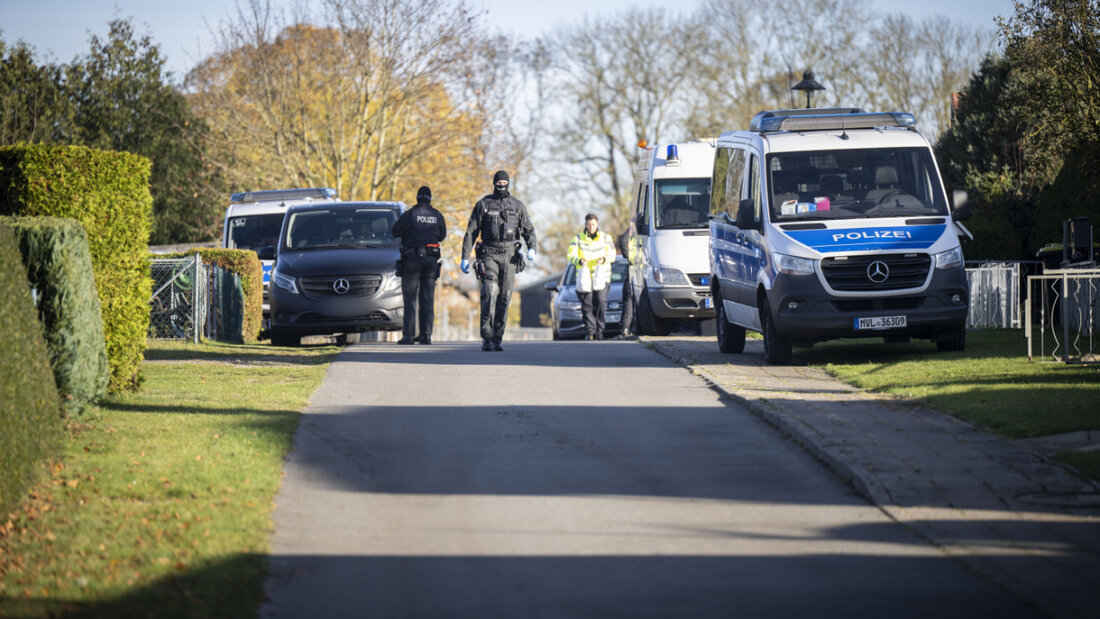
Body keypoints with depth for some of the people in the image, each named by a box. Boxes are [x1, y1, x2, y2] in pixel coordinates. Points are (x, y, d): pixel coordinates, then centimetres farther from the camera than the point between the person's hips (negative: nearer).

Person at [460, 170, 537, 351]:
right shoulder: (483, 204, 4)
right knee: (490, 294, -17)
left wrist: (532, 248, -9)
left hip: (509, 256, 2)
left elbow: (529, 230, 11)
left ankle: (497, 339, 7)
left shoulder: (517, 206, 9)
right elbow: (471, 232, 5)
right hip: (489, 255, -2)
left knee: (504, 298, 1)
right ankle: (486, 338, -17)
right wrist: (465, 257, 0)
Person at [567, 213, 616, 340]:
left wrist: (604, 259, -19)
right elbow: (571, 256, -2)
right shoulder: (578, 239, 6)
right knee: (587, 304, -6)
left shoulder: (606, 238, 9)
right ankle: (589, 331, -1)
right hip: (585, 276, 0)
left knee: (601, 302, -14)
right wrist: (579, 261, -25)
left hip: (602, 277, 0)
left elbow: (612, 255, 4)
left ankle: (599, 330, -5)